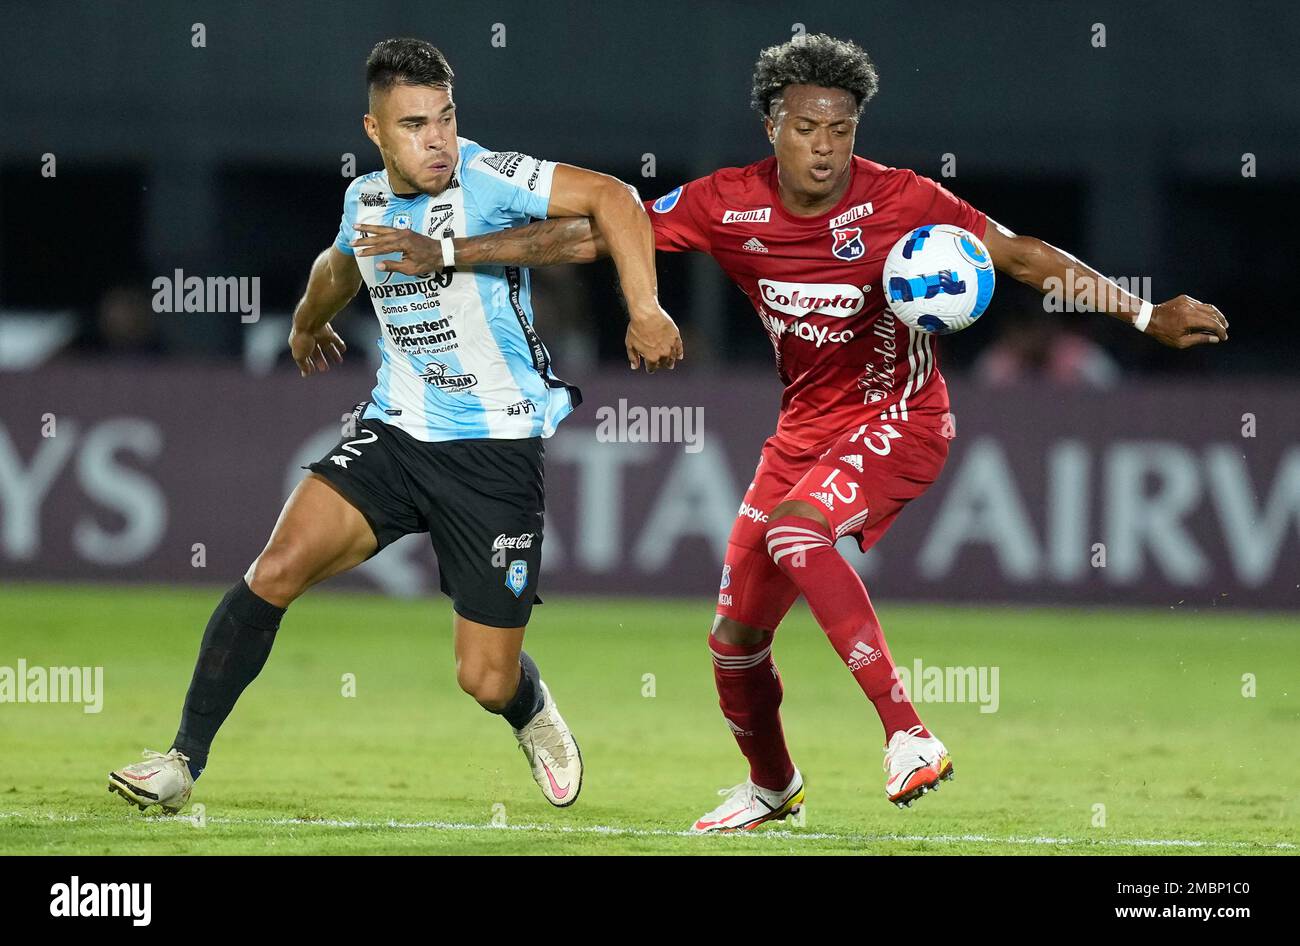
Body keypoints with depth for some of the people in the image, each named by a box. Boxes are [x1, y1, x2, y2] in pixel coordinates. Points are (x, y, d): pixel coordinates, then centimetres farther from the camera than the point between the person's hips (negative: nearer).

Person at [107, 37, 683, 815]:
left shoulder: (485, 177, -15)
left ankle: (532, 714, 38)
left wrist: (645, 309, -32)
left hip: (497, 451, -4)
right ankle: (184, 763, -9)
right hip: (395, 431, 4)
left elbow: (610, 196, -20)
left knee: (486, 683, -2)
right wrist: (308, 323, 51)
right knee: (277, 569, -18)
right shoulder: (365, 202, 5)